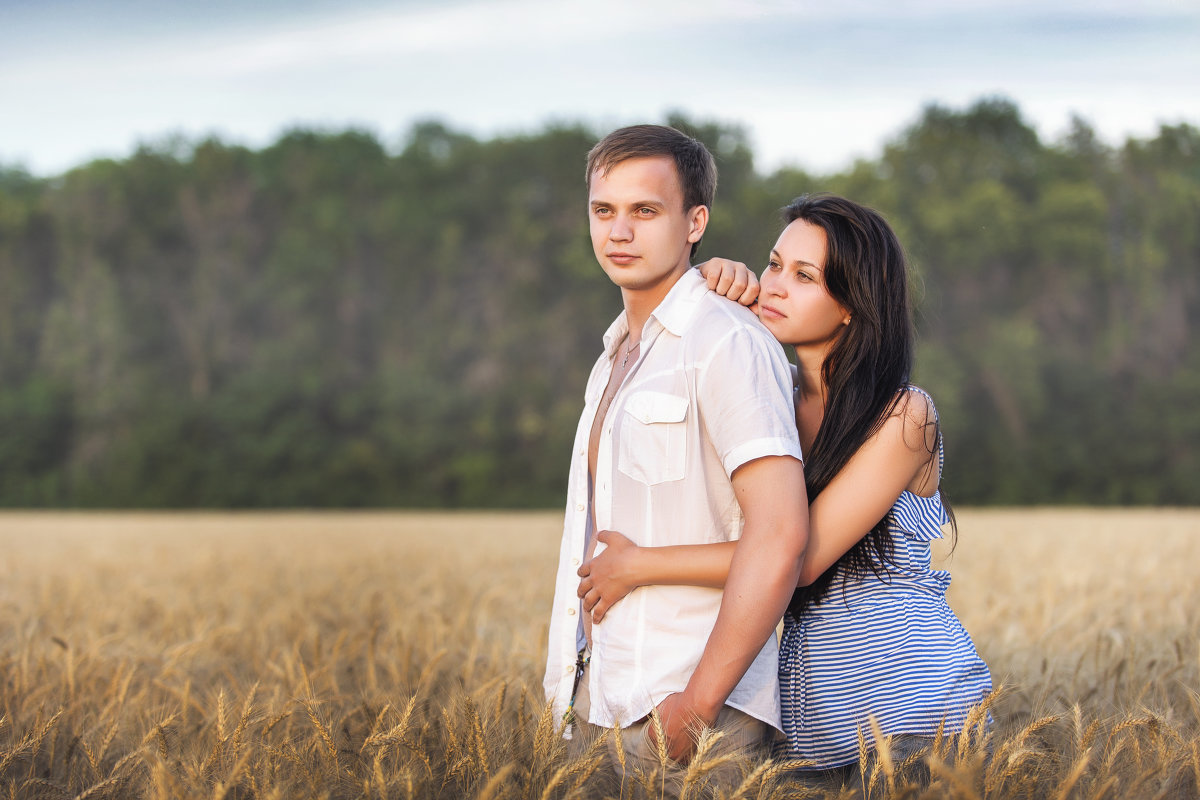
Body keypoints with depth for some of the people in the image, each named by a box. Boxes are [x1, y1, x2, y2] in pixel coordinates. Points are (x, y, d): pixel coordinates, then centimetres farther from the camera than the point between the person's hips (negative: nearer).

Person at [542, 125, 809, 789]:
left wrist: (695, 708, -22)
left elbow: (778, 533, -22)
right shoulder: (618, 351, 17)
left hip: (686, 709, -8)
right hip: (602, 697, 8)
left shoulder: (727, 343, -12)